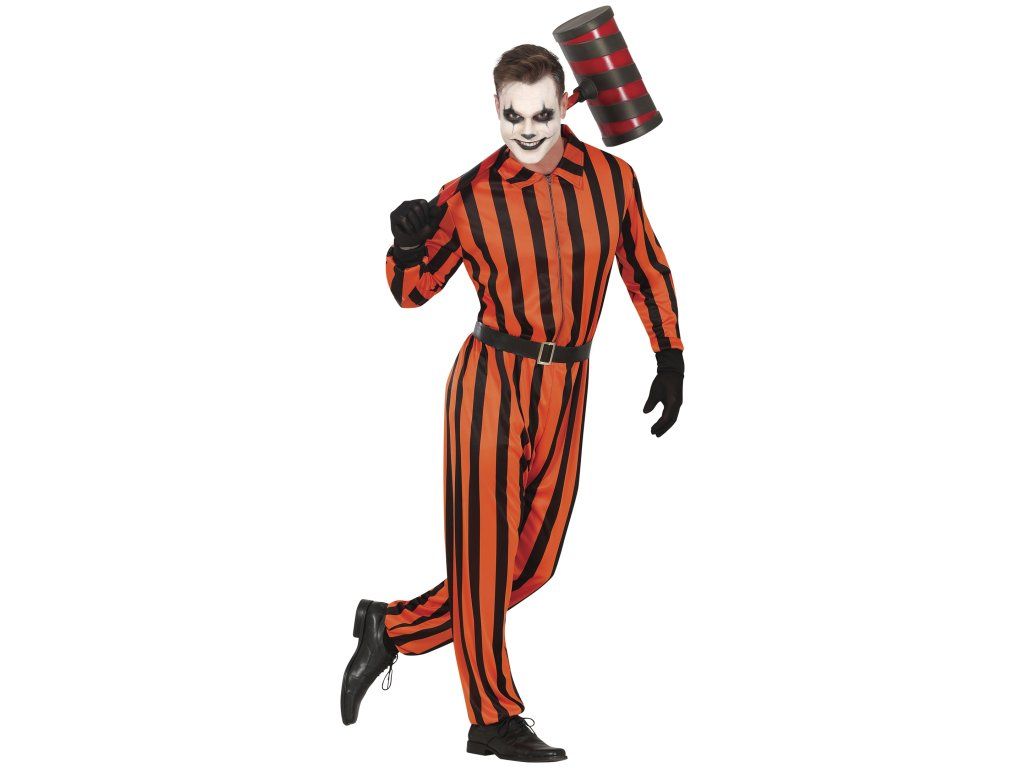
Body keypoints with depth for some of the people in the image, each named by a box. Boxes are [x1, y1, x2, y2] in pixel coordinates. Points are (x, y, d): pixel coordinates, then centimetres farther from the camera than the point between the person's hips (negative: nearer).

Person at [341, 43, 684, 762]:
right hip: (491, 378, -4)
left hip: (566, 392, 4)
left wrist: (671, 358, 13)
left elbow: (647, 269, 16)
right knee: (484, 546, -5)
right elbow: (415, 290, 4)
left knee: (534, 562, 5)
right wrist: (407, 246, -17)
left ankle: (393, 628, 21)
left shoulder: (612, 178, 3)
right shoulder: (470, 197, -5)